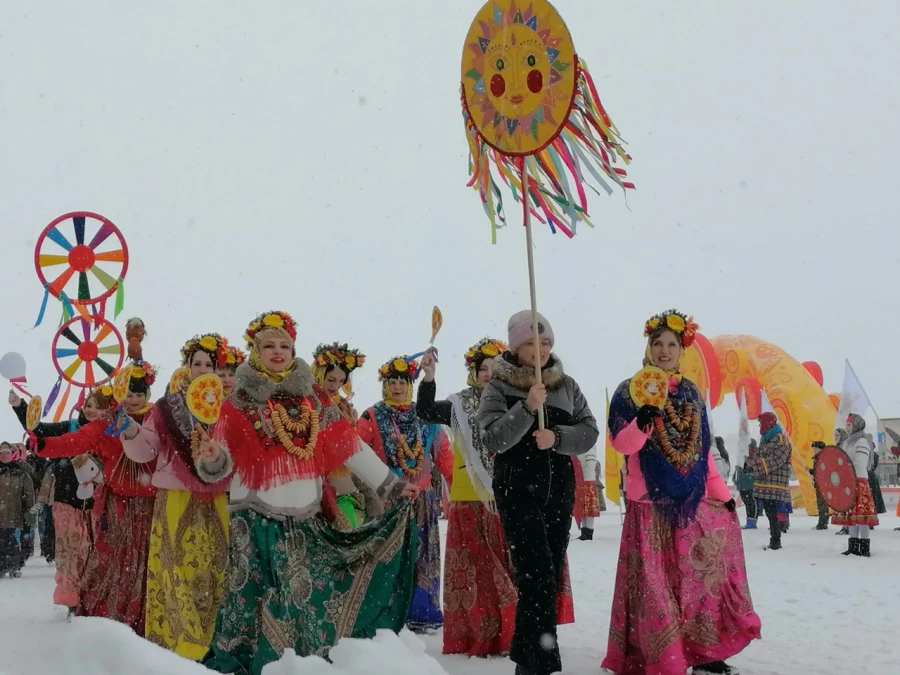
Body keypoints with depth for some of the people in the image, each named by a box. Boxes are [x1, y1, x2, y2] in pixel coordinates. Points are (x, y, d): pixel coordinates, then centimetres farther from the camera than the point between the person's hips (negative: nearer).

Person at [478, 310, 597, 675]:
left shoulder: (566, 385, 7)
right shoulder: (498, 388, -4)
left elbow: (589, 431, 2)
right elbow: (493, 440, -16)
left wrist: (557, 437, -16)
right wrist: (527, 407, -28)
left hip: (559, 491, 5)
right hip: (518, 492, -4)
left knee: (550, 577, 10)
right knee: (538, 578, -14)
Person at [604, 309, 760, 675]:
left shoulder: (691, 394, 12)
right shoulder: (630, 391, -2)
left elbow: (703, 451, 16)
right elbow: (621, 443, -13)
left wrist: (721, 493, 13)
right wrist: (642, 422, -32)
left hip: (693, 503, 5)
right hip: (650, 505, -5)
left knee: (702, 580, 7)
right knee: (656, 588, -3)